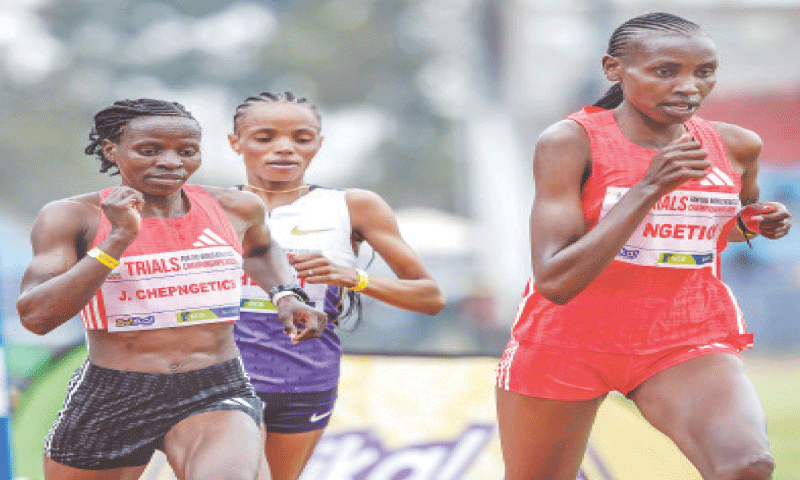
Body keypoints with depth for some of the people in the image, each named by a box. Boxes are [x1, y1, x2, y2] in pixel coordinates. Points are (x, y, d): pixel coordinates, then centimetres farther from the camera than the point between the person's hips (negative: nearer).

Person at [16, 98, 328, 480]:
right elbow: (35, 316, -18)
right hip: (108, 402, 0)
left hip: (217, 397, 0)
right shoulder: (72, 217, -6)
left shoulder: (234, 209, 5)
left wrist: (286, 295, 10)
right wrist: (120, 238, -20)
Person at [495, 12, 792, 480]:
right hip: (567, 342, -2)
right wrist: (649, 189, -28)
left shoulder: (737, 147, -1)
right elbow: (555, 281, -25)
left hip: (689, 344, 2)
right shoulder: (571, 141, -15)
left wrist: (757, 224, -1)